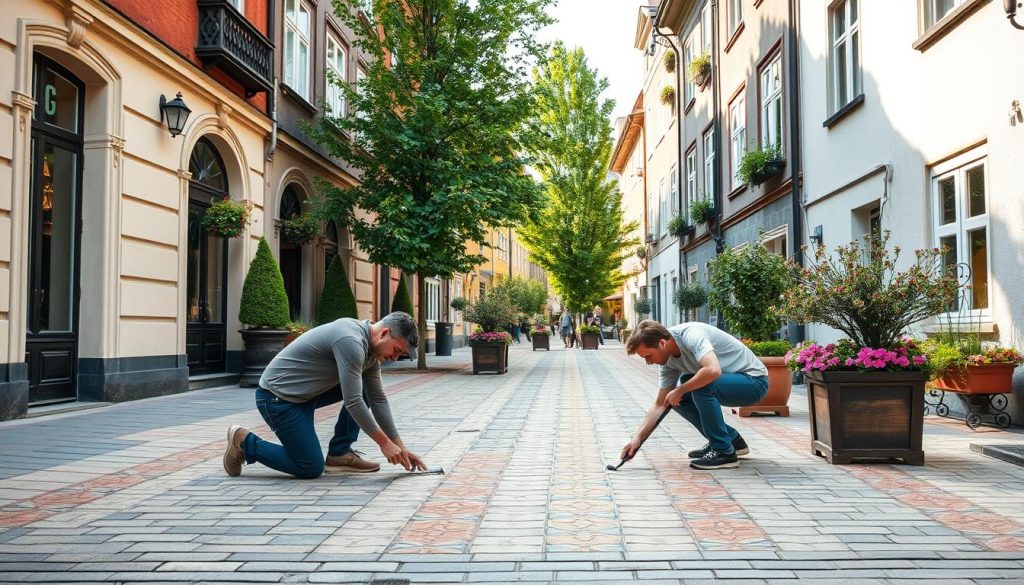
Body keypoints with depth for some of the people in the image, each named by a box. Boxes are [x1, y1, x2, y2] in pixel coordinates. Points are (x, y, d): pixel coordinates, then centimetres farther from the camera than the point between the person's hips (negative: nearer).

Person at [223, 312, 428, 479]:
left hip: (303, 393, 9)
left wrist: (400, 447, 6)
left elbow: (378, 400, 8)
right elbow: (353, 403, -27)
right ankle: (245, 443, 7)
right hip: (277, 397, -9)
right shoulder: (350, 341, -27)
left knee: (364, 388, 5)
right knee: (312, 469, -7)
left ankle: (340, 454, 9)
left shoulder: (370, 348, 3)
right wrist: (384, 443, -18)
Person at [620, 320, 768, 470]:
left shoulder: (691, 334, -27)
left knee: (701, 387, -30)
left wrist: (679, 391, -27)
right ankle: (732, 440, 13)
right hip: (729, 381, 9)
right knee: (677, 398, 2)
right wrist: (638, 438, -4)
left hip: (754, 380, -9)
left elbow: (713, 370, -44)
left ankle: (725, 452, -14)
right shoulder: (669, 359, -2)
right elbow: (660, 404, 4)